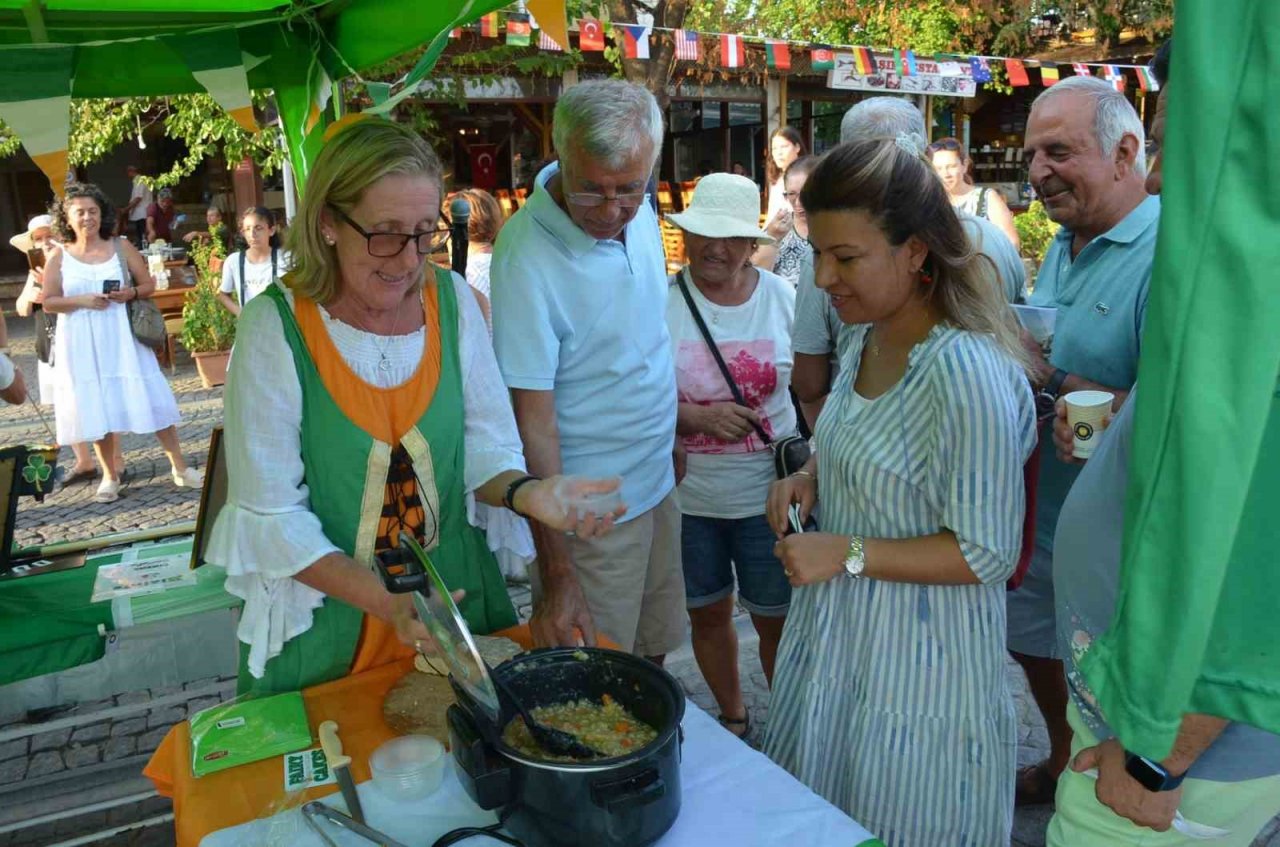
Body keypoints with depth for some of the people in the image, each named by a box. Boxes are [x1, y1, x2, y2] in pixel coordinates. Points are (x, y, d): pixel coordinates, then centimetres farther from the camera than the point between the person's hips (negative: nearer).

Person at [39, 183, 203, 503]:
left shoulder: (121, 247, 2)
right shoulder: (59, 257, 2)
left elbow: (149, 284, 6)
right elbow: (49, 303, 2)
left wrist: (132, 293, -15)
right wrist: (82, 300, -15)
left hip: (121, 338, 0)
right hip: (82, 344, 1)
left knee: (151, 400, -1)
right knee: (96, 408, 5)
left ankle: (180, 468, 7)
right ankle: (110, 477, 17)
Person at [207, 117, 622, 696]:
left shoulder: (453, 300, -8)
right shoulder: (275, 326, -18)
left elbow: (486, 447, -3)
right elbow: (271, 515, -16)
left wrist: (523, 492, -26)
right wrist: (386, 602, -28)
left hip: (455, 599, 3)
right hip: (325, 632, -3)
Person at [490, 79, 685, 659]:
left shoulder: (641, 212, -3)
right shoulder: (526, 258, -25)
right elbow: (533, 424, -24)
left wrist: (670, 439, 15)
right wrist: (556, 575, -23)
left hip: (658, 484, 7)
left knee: (654, 655, 22)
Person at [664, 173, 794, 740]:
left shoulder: (783, 298, -2)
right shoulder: (660, 302, -7)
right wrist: (696, 417, -20)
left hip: (767, 495, 0)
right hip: (686, 495, 0)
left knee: (776, 619, 10)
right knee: (707, 613, 17)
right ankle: (732, 719, 42)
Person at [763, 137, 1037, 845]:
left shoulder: (967, 373, -27)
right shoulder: (865, 337, 1)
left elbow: (987, 554, -23)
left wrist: (849, 553, -25)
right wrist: (810, 479, -1)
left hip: (916, 666, -8)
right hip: (833, 639, 8)